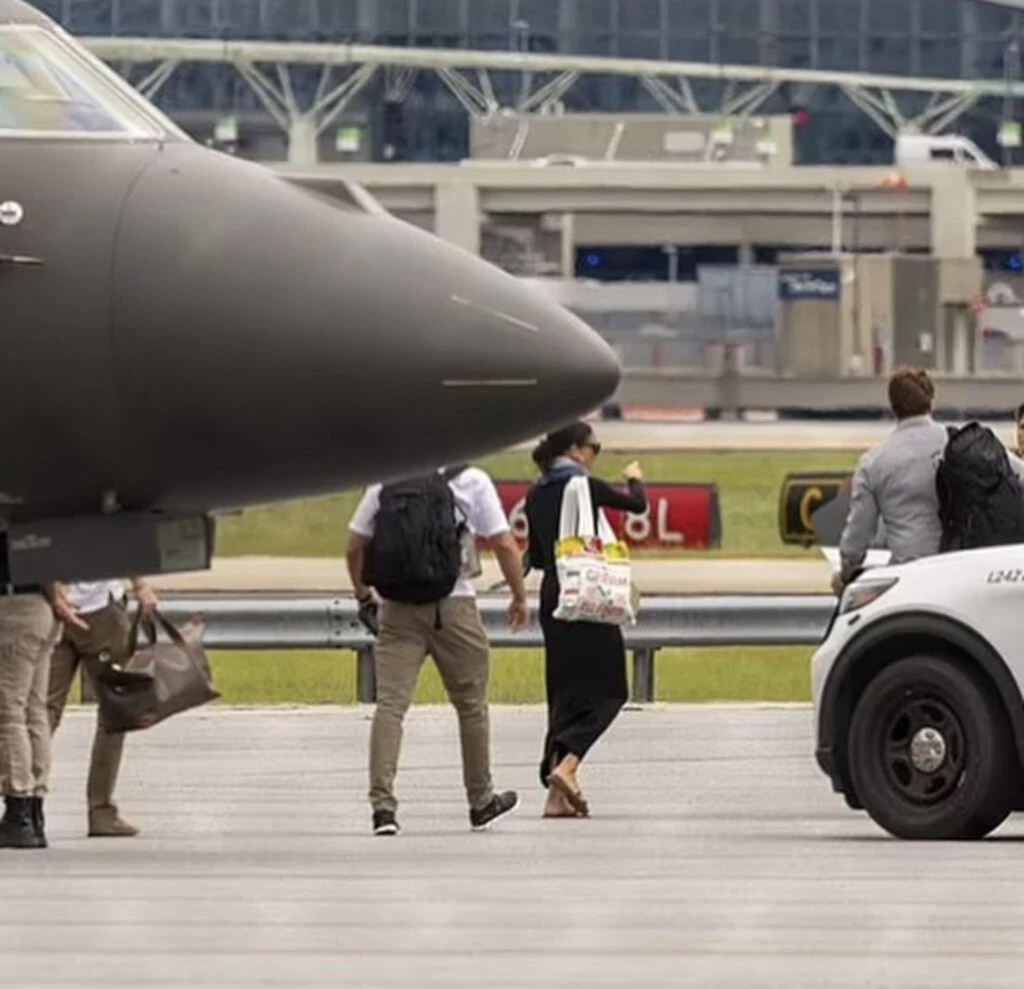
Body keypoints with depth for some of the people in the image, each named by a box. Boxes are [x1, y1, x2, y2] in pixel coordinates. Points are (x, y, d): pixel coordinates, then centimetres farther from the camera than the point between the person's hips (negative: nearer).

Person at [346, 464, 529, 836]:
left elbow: (355, 547, 8)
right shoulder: (471, 481, -1)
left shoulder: (384, 481, 6)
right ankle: (481, 802, 26)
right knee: (471, 705, 14)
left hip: (397, 610, 1)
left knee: (390, 705, -3)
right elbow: (504, 544, -3)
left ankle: (382, 804, -15)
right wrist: (520, 597, 10)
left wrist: (364, 596, 22)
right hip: (452, 606, -1)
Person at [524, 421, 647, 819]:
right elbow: (637, 504, 3)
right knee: (606, 691, 0)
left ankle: (558, 793, 5)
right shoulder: (584, 488, -10)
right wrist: (635, 479, 24)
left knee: (565, 692, 10)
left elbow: (536, 558, 14)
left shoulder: (536, 496, 9)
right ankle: (566, 766, -19)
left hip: (552, 596, 7)